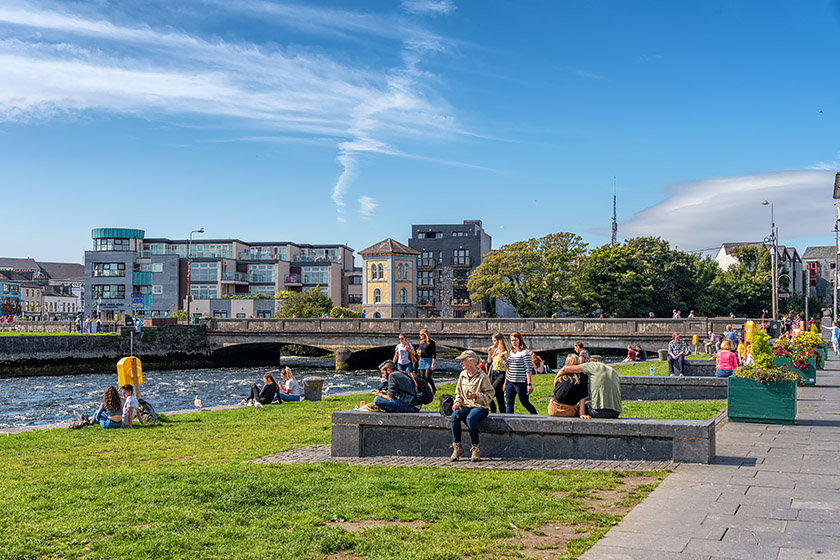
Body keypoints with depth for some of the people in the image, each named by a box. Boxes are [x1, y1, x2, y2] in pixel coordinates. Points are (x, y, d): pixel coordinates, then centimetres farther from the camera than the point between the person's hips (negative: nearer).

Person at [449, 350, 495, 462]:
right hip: (465, 405, 5)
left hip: (480, 407, -5)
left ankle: (476, 448, -23)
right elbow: (458, 391, 24)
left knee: (470, 418, -37)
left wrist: (476, 396, -23)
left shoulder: (482, 376, -6)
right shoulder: (462, 375, 13)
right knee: (455, 416, -28)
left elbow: (490, 395, -7)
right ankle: (457, 447, -19)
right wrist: (458, 401, 3)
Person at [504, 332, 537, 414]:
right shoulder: (512, 351, 12)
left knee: (525, 403, 5)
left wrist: (529, 384, -16)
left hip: (520, 382, -7)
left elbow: (529, 369, -13)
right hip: (509, 382, 7)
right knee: (509, 403, 4)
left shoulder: (525, 352, -10)